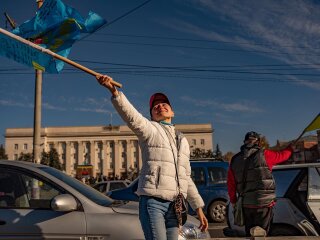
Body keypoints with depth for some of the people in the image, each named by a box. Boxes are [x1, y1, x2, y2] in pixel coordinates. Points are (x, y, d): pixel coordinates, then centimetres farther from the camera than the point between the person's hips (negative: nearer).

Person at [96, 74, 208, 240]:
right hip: (152, 201, -6)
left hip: (174, 205, 6)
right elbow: (131, 116, -18)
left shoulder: (183, 141, 21)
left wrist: (199, 208, 19)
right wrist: (113, 90, -35)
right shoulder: (150, 129, 4)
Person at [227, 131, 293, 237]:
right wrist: (291, 147, 30)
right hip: (264, 203, -4)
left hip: (246, 204, 4)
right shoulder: (263, 155, -6)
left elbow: (231, 184, 10)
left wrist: (233, 201, 21)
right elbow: (283, 155, 9)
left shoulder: (235, 160, 7)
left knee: (249, 234, 17)